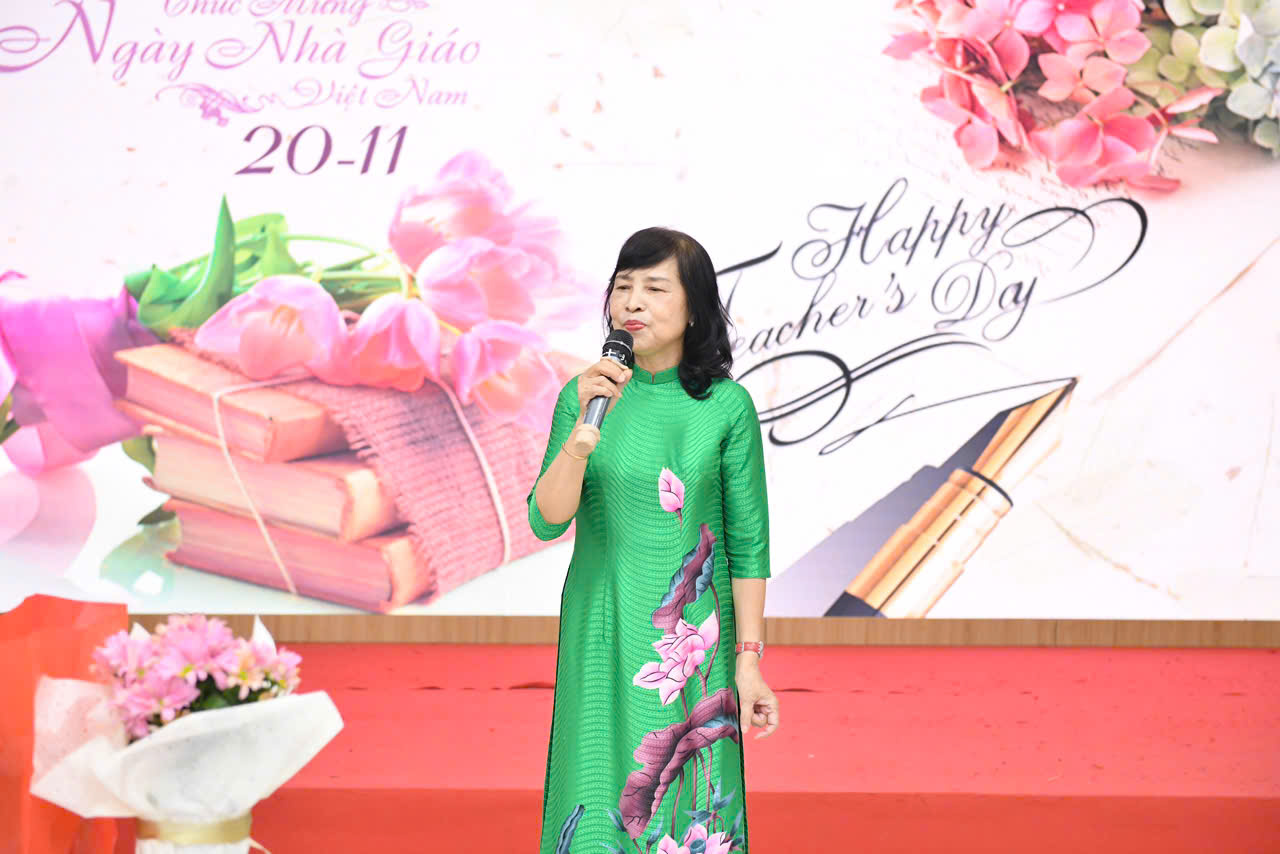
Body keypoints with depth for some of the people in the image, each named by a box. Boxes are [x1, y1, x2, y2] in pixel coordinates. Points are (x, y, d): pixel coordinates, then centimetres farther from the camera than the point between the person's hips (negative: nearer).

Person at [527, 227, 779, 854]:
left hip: (696, 640, -1)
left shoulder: (727, 405, -4)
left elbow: (748, 543, 0)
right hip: (602, 636, 1)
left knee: (691, 803, 3)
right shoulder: (585, 395, 0)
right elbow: (546, 521, -7)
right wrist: (584, 432, -22)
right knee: (602, 801, 2)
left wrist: (749, 660, -2)